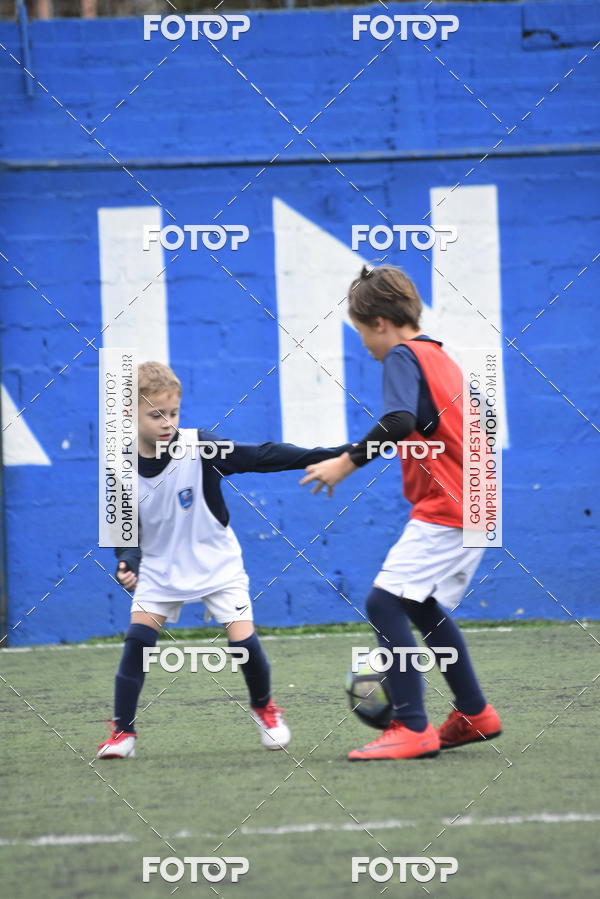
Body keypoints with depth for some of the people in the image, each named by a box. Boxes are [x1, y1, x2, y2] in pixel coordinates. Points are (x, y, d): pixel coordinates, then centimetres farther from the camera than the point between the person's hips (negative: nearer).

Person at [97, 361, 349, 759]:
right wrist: (127, 562, -21)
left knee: (244, 639, -10)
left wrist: (327, 456, -29)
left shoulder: (200, 448, -21)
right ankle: (123, 731, 0)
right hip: (160, 569, 2)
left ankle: (264, 707, 20)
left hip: (217, 565, -2)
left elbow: (262, 456, -23)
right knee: (137, 640, -11)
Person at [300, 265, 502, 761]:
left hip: (445, 510, -10)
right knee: (426, 607, 22)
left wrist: (349, 461, -22)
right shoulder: (440, 357, 19)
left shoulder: (403, 356, -9)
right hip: (474, 504, 10)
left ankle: (412, 728, -20)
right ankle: (475, 715, 29)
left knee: (384, 603, -14)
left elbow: (400, 421, -26)